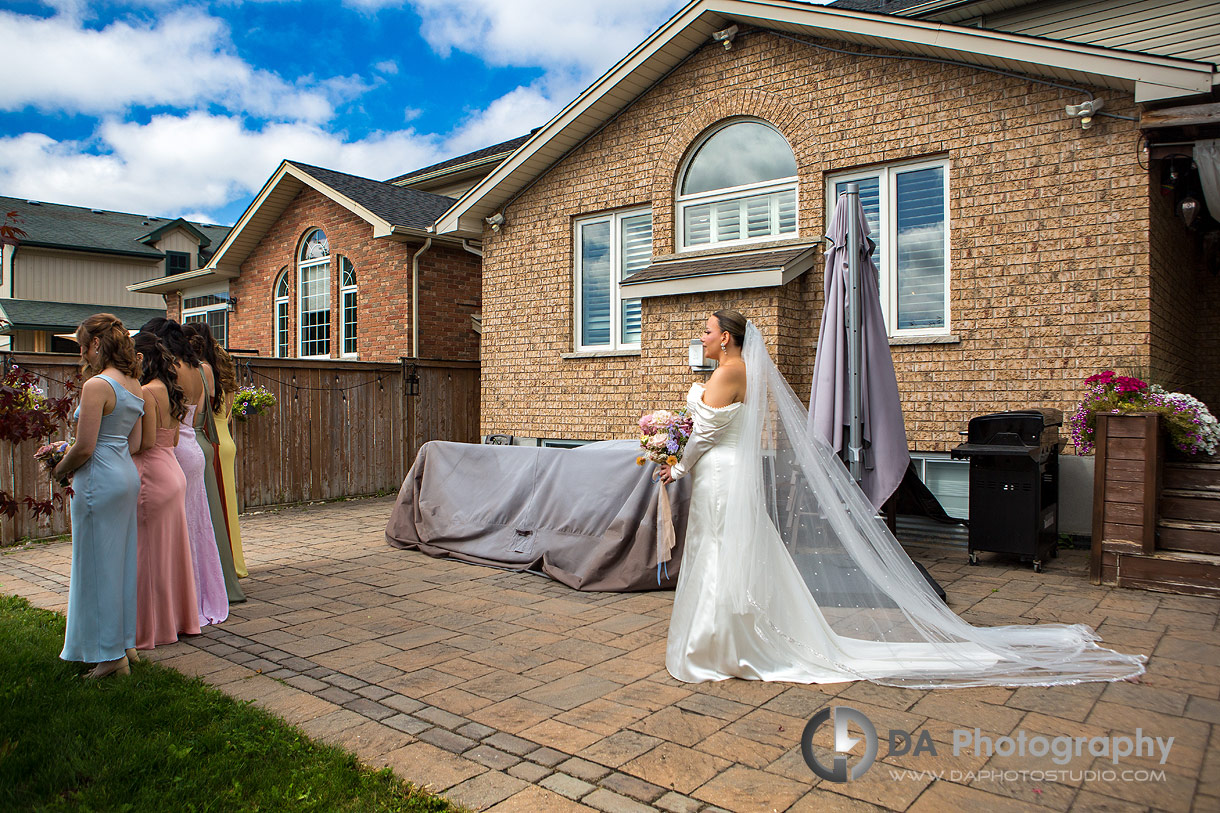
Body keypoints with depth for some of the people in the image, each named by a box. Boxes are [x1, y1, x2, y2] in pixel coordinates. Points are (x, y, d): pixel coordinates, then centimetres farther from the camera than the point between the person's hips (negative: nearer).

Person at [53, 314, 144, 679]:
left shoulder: (96, 386, -17)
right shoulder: (134, 384, 10)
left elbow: (84, 448, -19)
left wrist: (60, 470, 1)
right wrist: (72, 460, 16)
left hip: (99, 483, -9)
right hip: (127, 476, 9)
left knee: (99, 565, 2)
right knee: (122, 562, 16)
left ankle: (111, 654, 11)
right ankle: (126, 641, 26)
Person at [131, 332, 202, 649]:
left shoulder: (146, 393, -15)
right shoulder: (169, 391, 11)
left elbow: (146, 442, -19)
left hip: (153, 475, -9)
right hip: (173, 472, 9)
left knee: (150, 553, 2)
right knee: (172, 549, 16)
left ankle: (153, 627, 13)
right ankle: (181, 618, 25)